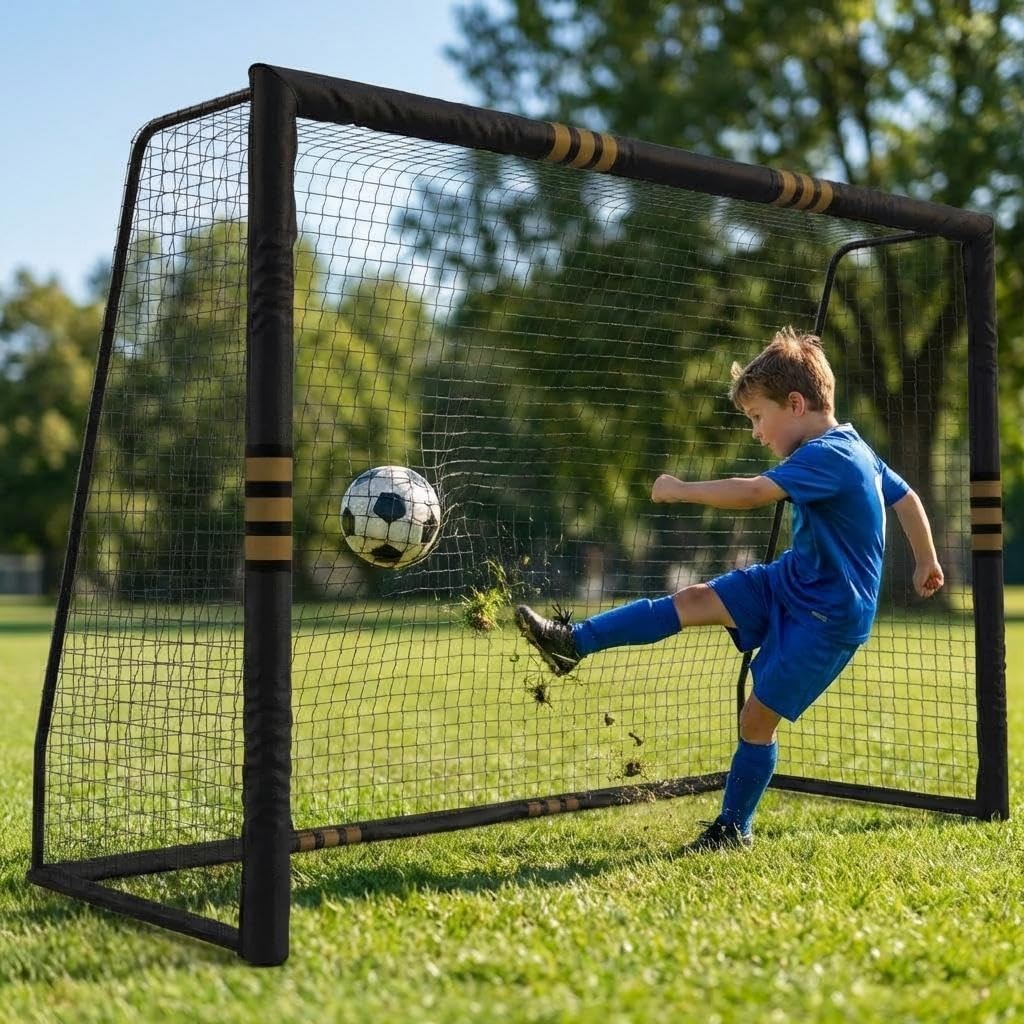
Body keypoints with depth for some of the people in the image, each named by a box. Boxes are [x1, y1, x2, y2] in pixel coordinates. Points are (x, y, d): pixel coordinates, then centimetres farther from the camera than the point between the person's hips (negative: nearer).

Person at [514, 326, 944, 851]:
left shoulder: (826, 456, -24)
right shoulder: (854, 449, 7)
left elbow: (753, 493, -34)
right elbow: (907, 498, 19)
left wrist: (680, 489, -23)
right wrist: (925, 562, 31)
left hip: (830, 617, -9)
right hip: (793, 580, 9)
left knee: (757, 717, -3)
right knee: (695, 599, -4)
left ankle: (733, 827, 15)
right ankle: (573, 643, -8)